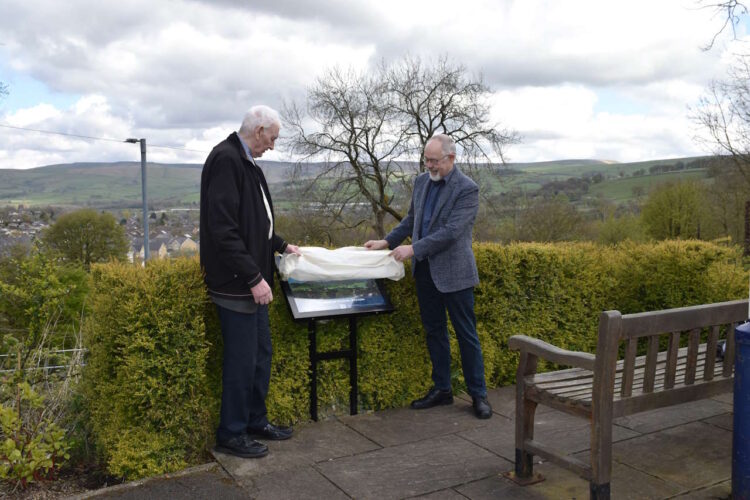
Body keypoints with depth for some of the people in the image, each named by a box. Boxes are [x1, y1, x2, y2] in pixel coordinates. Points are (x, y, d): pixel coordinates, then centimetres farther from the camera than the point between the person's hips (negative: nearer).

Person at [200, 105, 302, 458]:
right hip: (236, 283, -10)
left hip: (252, 281, 10)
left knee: (261, 354, 17)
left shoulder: (245, 163, 14)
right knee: (242, 360, 0)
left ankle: (256, 422, 31)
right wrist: (254, 277, -24)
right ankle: (231, 435, 16)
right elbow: (223, 229, -24)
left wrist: (281, 246, 22)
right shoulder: (225, 159, -18)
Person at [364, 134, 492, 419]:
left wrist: (413, 249, -23)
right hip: (425, 270, 7)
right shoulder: (422, 182, 8)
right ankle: (441, 389, 27)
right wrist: (387, 242, 6)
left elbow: (451, 231, -21)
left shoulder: (467, 189, -13)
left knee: (466, 335, 3)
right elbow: (411, 220, 18)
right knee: (434, 332, 14)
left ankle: (478, 395, 16)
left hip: (453, 272, -7)